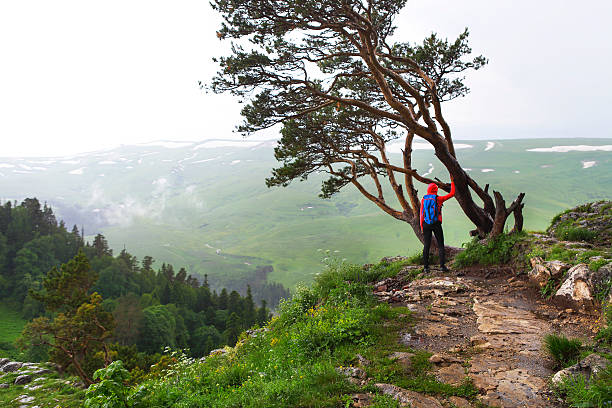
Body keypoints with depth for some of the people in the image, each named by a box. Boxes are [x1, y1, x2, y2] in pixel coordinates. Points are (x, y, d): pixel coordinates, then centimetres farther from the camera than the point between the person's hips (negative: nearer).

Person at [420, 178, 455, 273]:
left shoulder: (423, 199, 2)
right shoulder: (438, 199, -6)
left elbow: (422, 214, 1)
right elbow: (452, 194, 3)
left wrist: (422, 227, 5)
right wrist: (452, 182, 14)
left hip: (426, 225, 3)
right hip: (436, 224, -3)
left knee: (426, 245, 5)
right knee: (441, 245, 5)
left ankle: (426, 267, 4)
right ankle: (442, 265, -2)